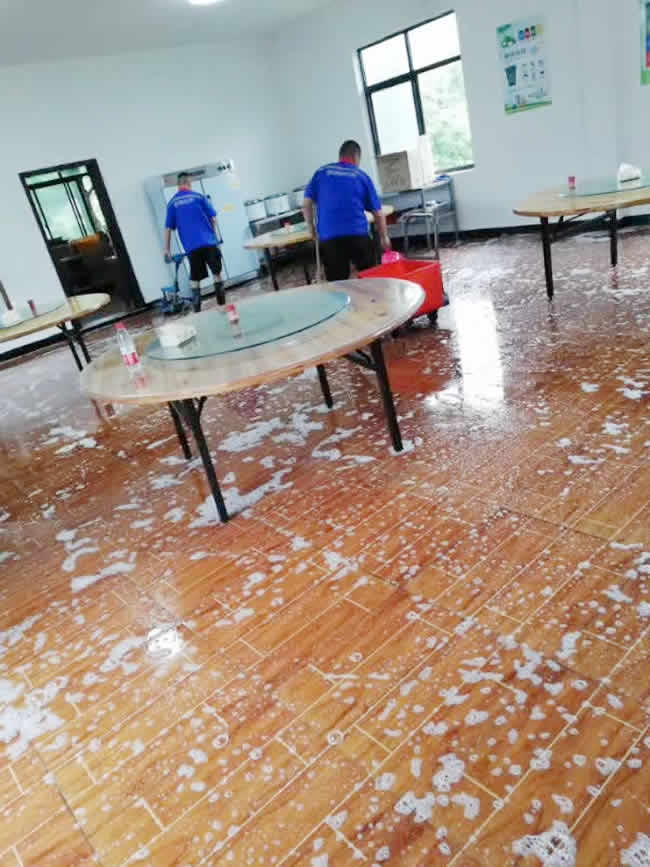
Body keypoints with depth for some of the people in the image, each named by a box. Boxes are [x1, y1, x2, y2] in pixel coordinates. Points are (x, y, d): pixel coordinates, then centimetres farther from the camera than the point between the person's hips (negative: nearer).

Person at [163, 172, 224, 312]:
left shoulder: (172, 202, 7)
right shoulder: (199, 196, 4)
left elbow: (168, 228, 5)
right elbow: (213, 218, 4)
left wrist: (167, 249, 10)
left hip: (191, 246, 1)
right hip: (208, 242, -1)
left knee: (194, 279, 7)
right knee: (216, 273, 11)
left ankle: (197, 310, 1)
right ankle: (222, 304, 10)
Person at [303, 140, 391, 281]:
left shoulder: (321, 173, 12)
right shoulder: (361, 176, 12)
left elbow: (306, 204, 7)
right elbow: (377, 212, 13)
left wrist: (311, 227, 21)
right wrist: (384, 237, 25)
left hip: (329, 237, 1)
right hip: (358, 234, 0)